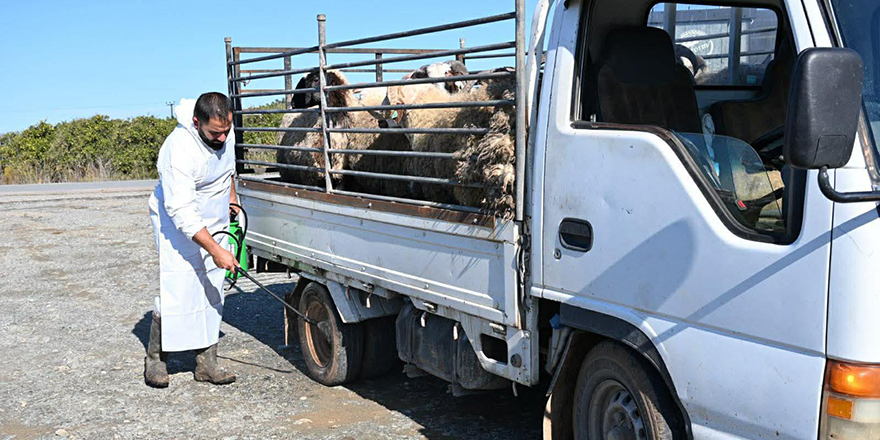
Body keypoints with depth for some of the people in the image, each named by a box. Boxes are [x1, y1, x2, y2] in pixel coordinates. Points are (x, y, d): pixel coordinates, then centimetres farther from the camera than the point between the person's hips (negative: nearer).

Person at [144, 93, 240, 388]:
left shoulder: (226, 133, -7)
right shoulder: (179, 150, -30)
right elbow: (182, 211, -32)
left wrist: (231, 197, 23)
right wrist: (215, 249, -34)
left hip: (214, 224, 7)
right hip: (178, 226, -7)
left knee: (212, 295, 5)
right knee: (175, 294, -10)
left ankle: (206, 363, 11)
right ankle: (155, 360, 9)